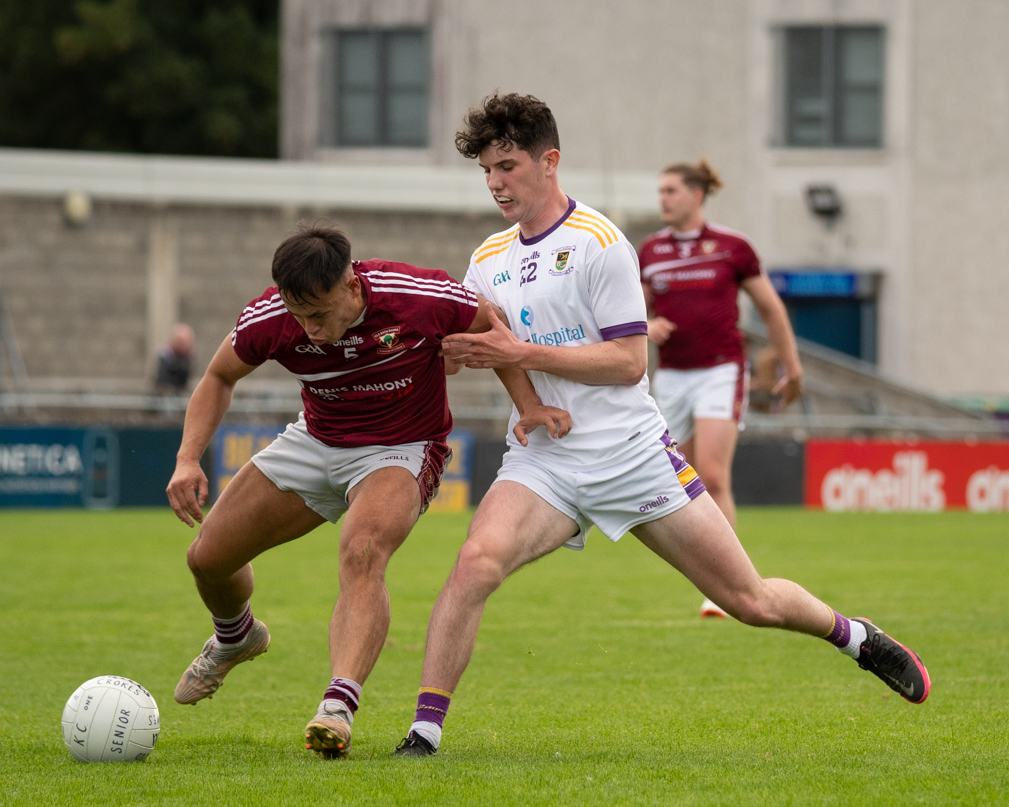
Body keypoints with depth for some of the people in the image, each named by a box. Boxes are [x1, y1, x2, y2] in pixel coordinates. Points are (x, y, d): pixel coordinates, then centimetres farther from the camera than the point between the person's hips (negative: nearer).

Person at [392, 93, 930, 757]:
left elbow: (629, 360, -13)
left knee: (751, 601, 3)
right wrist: (467, 349, -6)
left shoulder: (598, 242, -9)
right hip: (543, 461, 4)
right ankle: (425, 728, -24)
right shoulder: (486, 260, 10)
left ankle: (855, 635, 32)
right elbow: (487, 350, 18)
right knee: (477, 562, -27)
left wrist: (522, 353, -19)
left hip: (633, 453, -4)